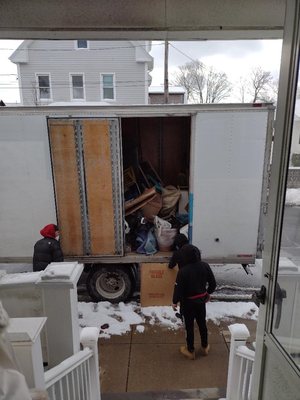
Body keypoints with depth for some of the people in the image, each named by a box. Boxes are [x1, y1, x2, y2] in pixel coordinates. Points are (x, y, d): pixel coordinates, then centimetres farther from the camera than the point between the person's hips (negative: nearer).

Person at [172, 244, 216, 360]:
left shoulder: (183, 271, -27)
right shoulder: (205, 266, -12)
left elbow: (178, 288, -19)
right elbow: (213, 283, -1)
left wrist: (175, 301, -2)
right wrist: (208, 293, 17)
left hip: (188, 302, -4)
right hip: (201, 300, 5)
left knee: (189, 326, 14)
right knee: (202, 324, 23)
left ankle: (190, 351, 31)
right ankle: (204, 347, 41)